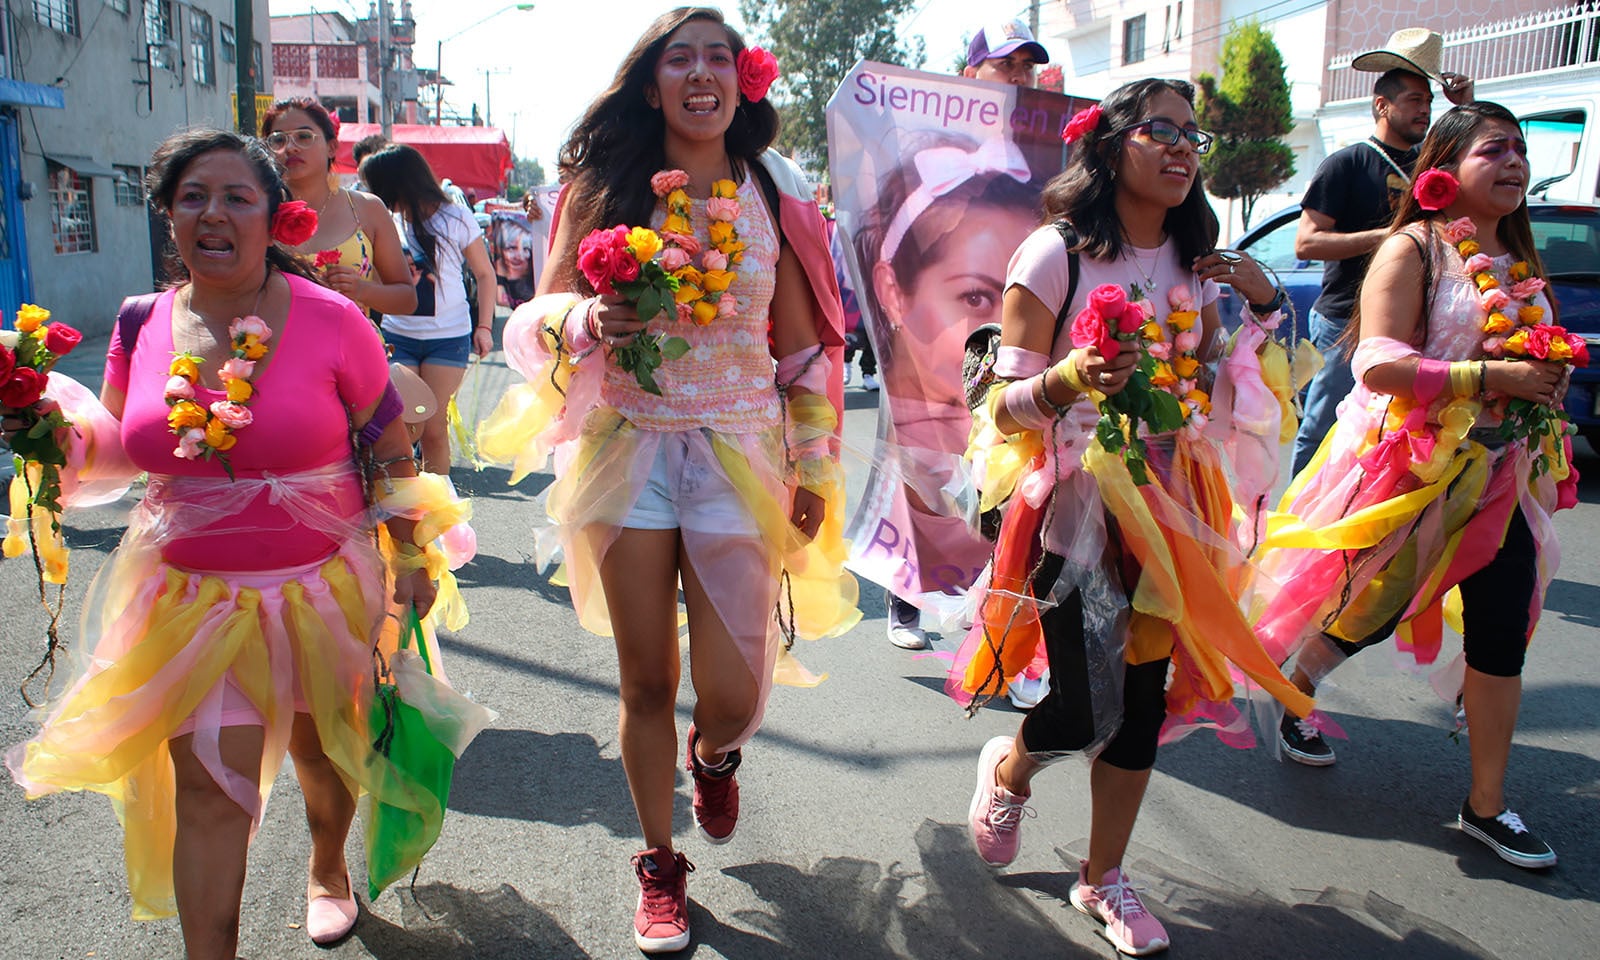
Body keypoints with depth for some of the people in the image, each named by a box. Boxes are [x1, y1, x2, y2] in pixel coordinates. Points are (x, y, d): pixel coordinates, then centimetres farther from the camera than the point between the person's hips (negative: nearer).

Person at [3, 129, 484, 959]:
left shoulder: (330, 320, -12)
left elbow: (391, 448, -4)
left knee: (321, 745, 19)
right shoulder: (144, 326, -3)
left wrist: (411, 557, -2)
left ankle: (328, 868, 51)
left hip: (322, 586, -1)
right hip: (191, 595, 1)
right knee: (208, 783, 0)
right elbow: (123, 448, 11)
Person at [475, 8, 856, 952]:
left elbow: (803, 347, 7)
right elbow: (544, 309, 3)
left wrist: (815, 469, 6)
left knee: (730, 697, -1)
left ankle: (714, 755, 39)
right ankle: (660, 868, 31)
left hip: (739, 455, 0)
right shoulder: (602, 188, 2)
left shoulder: (776, 197, 4)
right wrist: (591, 321, -20)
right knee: (646, 681, 7)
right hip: (627, 449, 0)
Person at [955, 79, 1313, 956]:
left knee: (1144, 696, 8)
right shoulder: (1056, 253, -9)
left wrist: (1262, 307, 1)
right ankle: (1008, 771, 28)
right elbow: (1005, 406, -11)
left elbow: (1216, 403, 11)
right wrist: (1070, 379, -31)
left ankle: (1103, 879, 28)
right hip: (1074, 499, -5)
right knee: (1088, 710, -10)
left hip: (1166, 504, 6)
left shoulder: (1195, 264, 9)